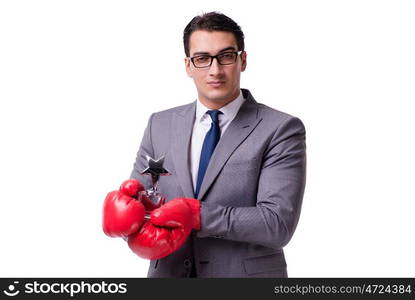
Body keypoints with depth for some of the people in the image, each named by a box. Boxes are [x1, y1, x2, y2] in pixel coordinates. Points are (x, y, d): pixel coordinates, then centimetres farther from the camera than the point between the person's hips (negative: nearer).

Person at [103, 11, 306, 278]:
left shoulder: (281, 130, -11)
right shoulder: (160, 125, 2)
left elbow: (278, 223, -19)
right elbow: (134, 204, 2)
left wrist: (195, 214, -27)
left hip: (245, 274, -3)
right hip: (168, 274, 3)